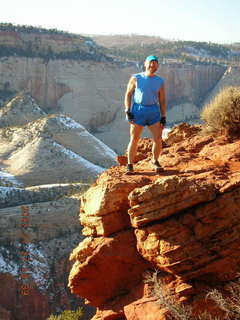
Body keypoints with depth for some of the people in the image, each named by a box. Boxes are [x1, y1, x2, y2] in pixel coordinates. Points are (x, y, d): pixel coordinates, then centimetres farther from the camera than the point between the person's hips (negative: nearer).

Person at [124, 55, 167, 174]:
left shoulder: (160, 81, 8)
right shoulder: (136, 78, 2)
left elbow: (162, 101, 10)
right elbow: (128, 95, 4)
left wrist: (163, 118, 3)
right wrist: (128, 112, -7)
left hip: (154, 111, 2)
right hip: (138, 111, -2)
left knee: (158, 139, -7)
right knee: (134, 140, -3)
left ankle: (155, 161, 14)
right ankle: (130, 166, 6)